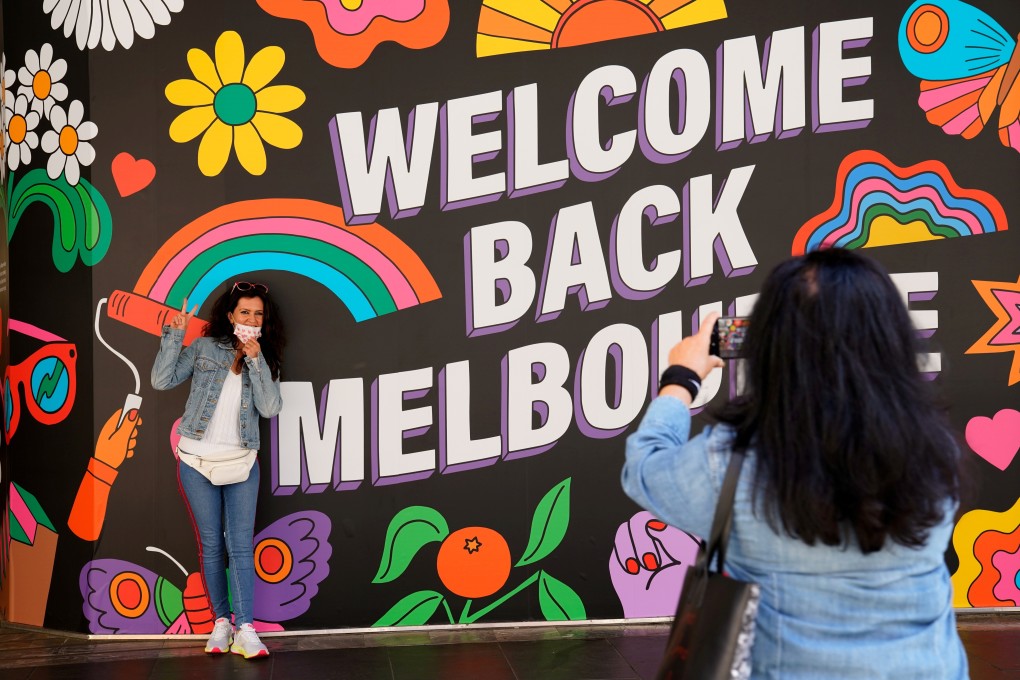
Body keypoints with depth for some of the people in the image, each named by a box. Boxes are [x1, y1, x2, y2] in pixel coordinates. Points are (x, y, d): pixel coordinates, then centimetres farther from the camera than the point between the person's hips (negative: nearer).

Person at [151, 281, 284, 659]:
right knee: (211, 543, 5)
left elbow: (270, 408, -7)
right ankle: (221, 621, 14)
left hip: (241, 463, 1)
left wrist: (255, 360, -12)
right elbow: (162, 380, -6)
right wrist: (175, 334, -11)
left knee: (241, 545, -6)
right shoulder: (204, 348, 2)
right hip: (197, 461, -1)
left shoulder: (266, 362, 7)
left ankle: (245, 629, -12)